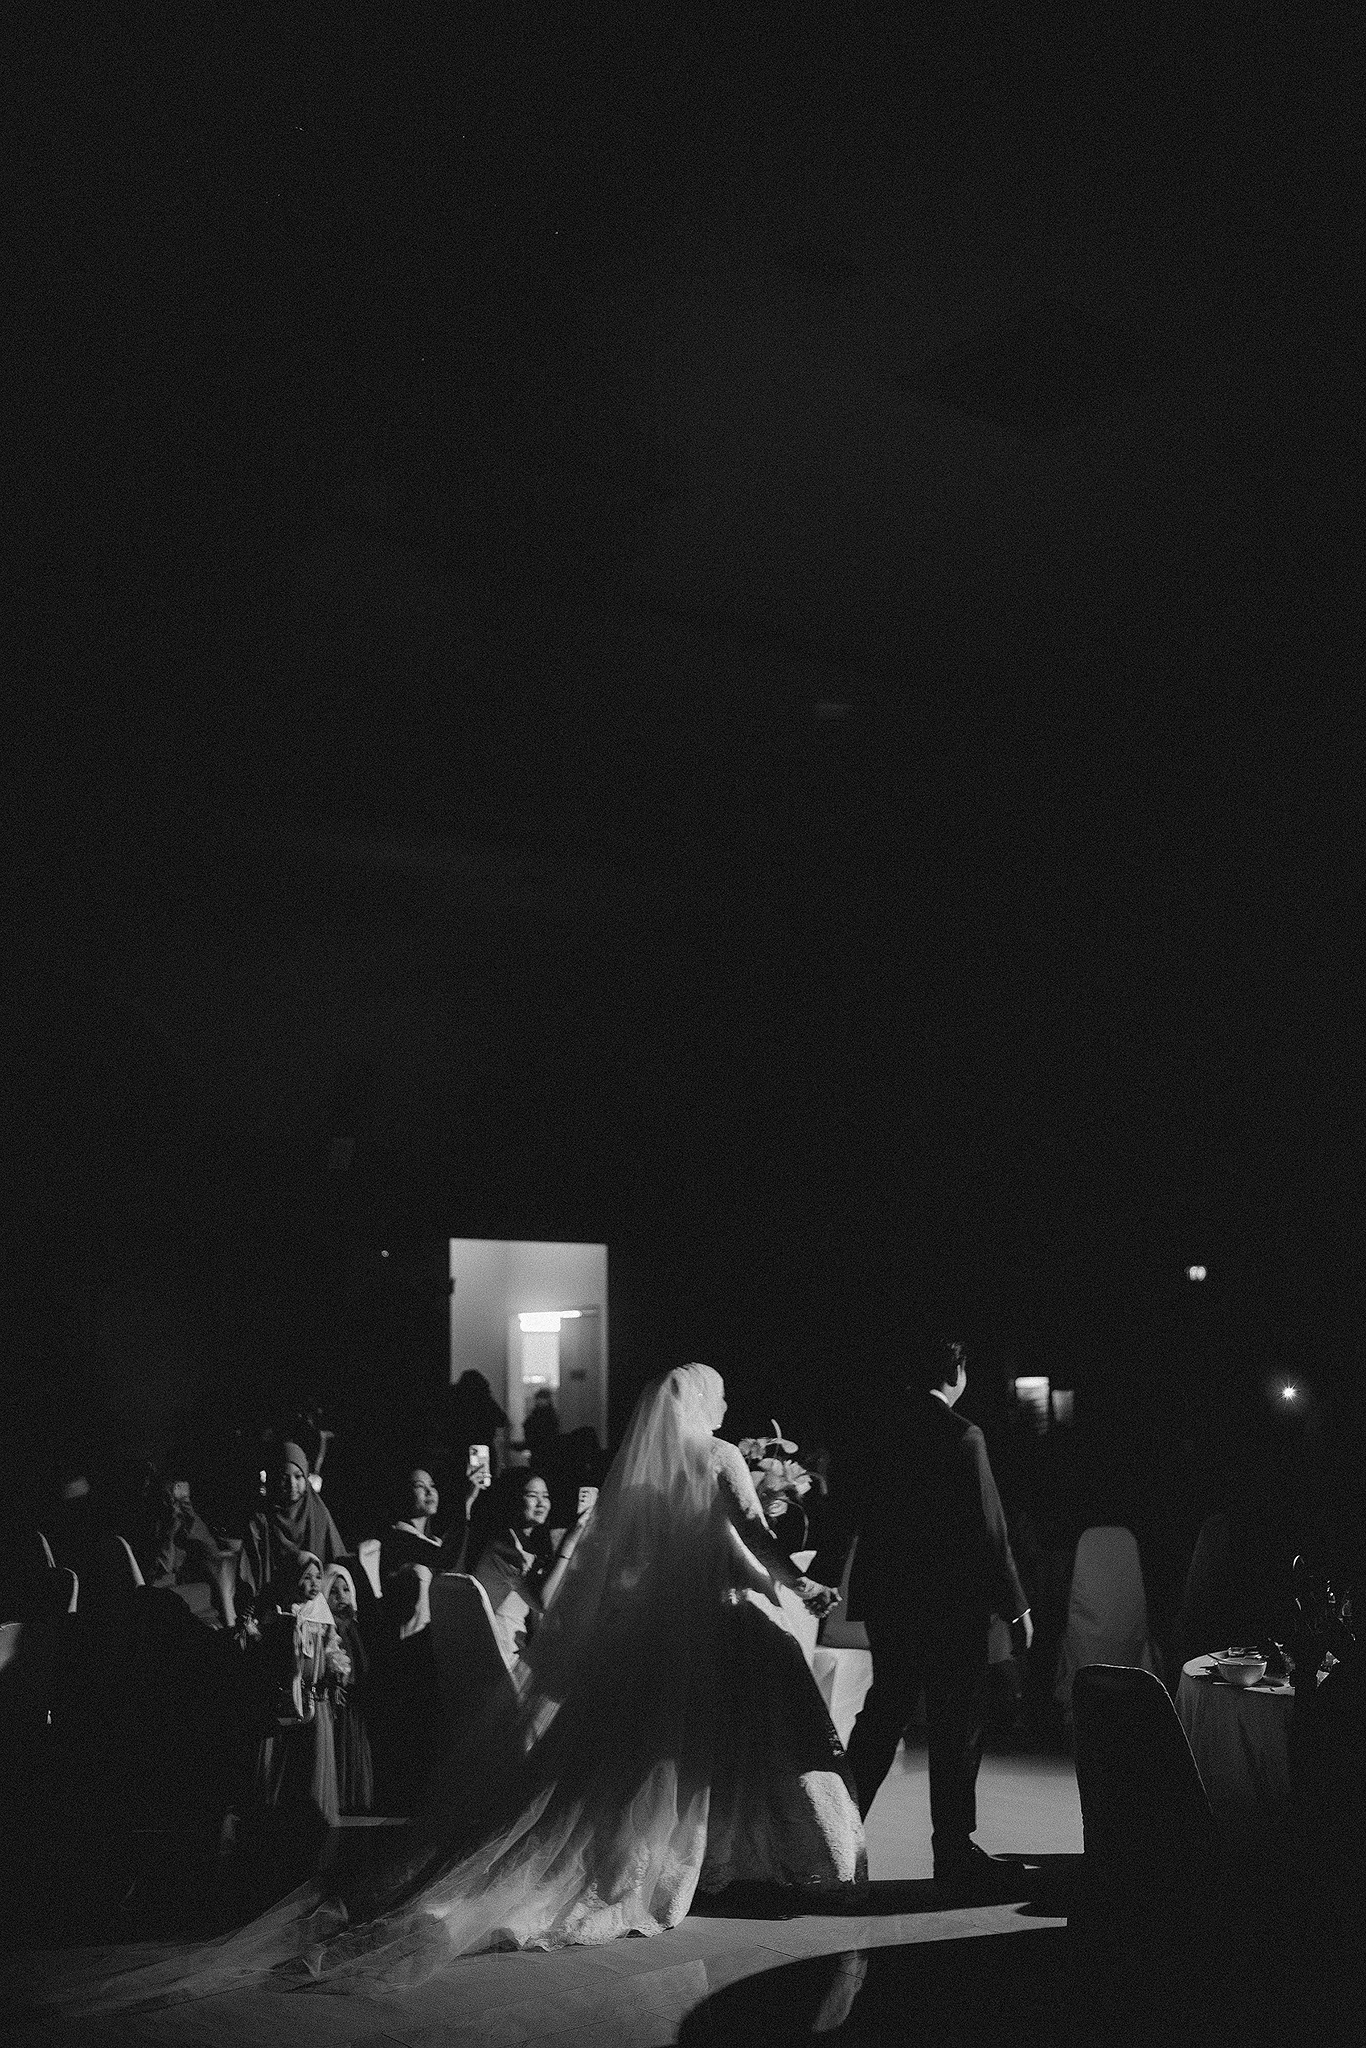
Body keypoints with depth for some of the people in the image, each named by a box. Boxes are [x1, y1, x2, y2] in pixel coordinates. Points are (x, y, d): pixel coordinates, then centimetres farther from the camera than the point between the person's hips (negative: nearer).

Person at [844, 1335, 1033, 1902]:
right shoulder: (961, 1435, -16)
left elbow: (854, 1519, 7)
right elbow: (987, 1530, -14)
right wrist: (1016, 1606, -6)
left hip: (885, 1600, 6)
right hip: (951, 1603, -6)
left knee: (881, 1718, 17)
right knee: (955, 1728, 6)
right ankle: (954, 1853, 14)